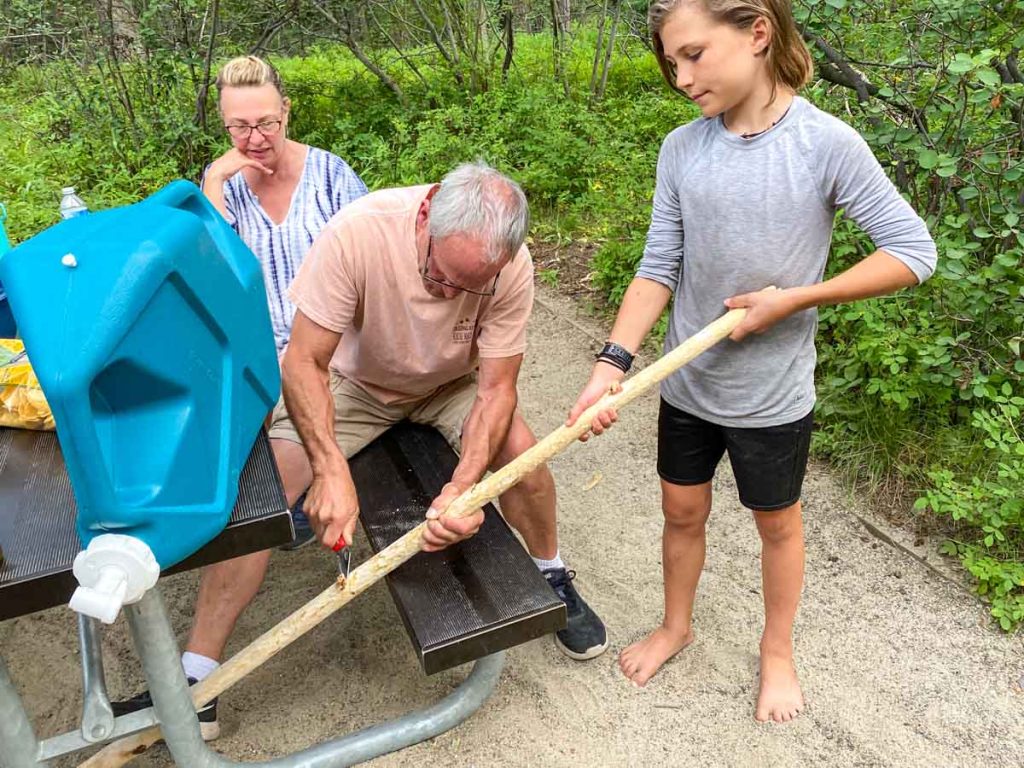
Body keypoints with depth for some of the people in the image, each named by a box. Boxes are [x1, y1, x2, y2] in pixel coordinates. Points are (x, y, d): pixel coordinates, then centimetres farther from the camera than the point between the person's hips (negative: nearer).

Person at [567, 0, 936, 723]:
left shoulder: (826, 143, -17)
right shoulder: (681, 148, -6)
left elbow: (914, 251, -12)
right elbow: (660, 266, -6)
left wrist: (794, 298, -19)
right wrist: (614, 362, -17)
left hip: (773, 394, -3)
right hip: (687, 384, 3)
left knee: (778, 525, 17)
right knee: (683, 511, 19)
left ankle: (778, 652, 43)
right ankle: (677, 625, 46)